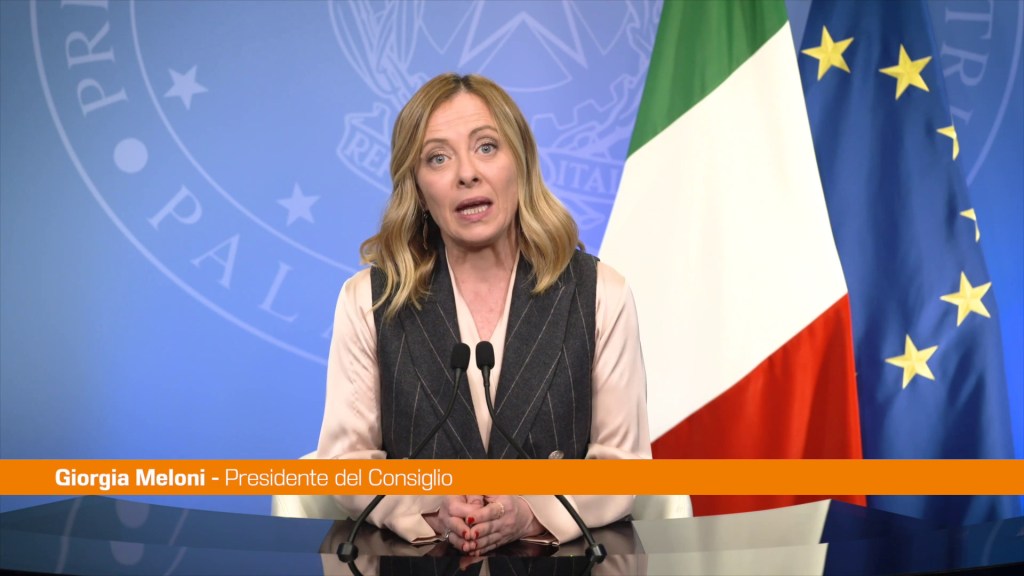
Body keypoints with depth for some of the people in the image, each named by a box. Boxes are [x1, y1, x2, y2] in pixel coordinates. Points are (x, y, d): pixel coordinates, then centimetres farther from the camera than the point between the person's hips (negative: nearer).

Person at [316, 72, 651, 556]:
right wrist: (431, 511, -16)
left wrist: (531, 515, -17)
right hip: (414, 555, 1)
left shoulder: (600, 295, 0)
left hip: (560, 555, 0)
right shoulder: (367, 300, 2)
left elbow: (622, 461, 1)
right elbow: (345, 456, 2)